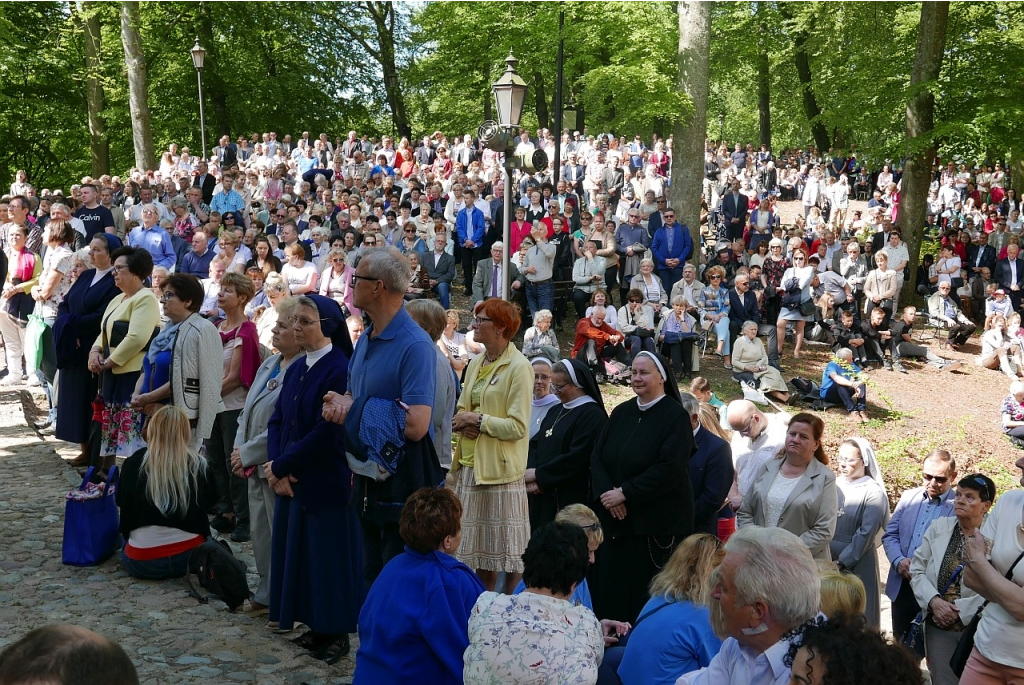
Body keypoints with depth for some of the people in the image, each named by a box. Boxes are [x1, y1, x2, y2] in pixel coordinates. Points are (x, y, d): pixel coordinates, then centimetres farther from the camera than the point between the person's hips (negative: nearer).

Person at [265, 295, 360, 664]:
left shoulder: (339, 370, -17)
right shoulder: (297, 368, 9)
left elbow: (327, 432, -21)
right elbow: (277, 419, 9)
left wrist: (280, 466, -13)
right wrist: (276, 467, -7)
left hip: (325, 481, -8)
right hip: (291, 480, 8)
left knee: (327, 556, 3)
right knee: (298, 551, 14)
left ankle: (337, 633, 19)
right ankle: (315, 626, 28)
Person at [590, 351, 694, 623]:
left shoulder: (676, 416, -7)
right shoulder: (621, 413, 11)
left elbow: (670, 468, -17)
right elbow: (597, 456, 7)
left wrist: (625, 494, -17)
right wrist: (606, 493, -11)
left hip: (657, 524, -5)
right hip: (614, 520, 6)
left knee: (646, 597, -1)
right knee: (609, 591, 7)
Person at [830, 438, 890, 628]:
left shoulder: (873, 492, -8)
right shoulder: (834, 485, 5)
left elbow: (866, 534, -13)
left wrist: (842, 562, -12)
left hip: (856, 565, -4)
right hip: (826, 560, 4)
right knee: (826, 612, 8)